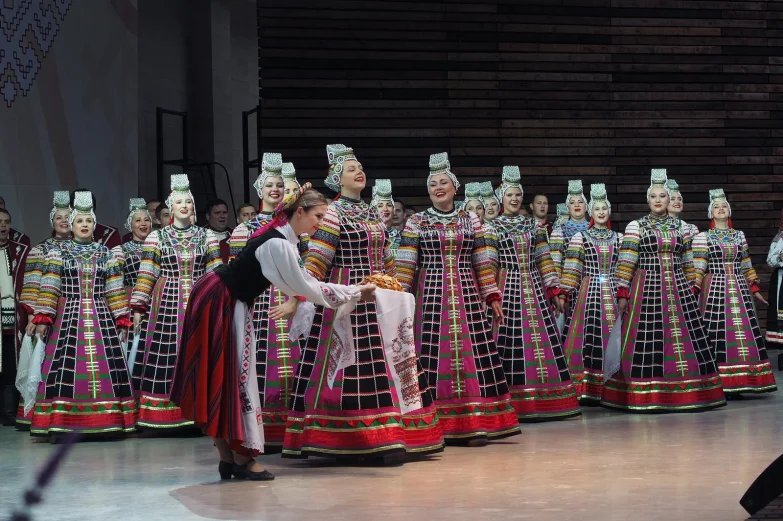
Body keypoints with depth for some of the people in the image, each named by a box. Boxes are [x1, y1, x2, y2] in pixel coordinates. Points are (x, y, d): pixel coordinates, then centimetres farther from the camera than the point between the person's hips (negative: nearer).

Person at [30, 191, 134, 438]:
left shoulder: (106, 254, 11)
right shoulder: (58, 253, 6)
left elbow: (115, 290, 9)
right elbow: (49, 288, -1)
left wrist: (122, 320, 3)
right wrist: (43, 318, -11)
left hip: (101, 319, 2)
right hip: (69, 318, -2)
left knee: (104, 368, -4)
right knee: (67, 368, -10)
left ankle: (105, 420, -2)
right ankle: (62, 421, -9)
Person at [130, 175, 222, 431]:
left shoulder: (206, 237, 10)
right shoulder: (156, 238, 5)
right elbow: (146, 276, 2)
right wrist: (138, 308, -3)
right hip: (167, 305, -1)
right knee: (167, 357, -5)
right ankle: (164, 415, -1)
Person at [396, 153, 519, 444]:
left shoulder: (470, 221, 10)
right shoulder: (416, 222, 5)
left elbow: (483, 262, 10)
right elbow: (405, 264, 1)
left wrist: (492, 295, 5)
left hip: (467, 296, 2)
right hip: (430, 295, -2)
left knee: (470, 352, -2)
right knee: (433, 353, -5)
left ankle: (473, 424, 1)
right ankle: (434, 427, 0)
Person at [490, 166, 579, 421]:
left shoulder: (532, 225, 13)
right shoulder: (493, 227, 2)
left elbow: (544, 259, 12)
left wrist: (554, 290, 7)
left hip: (534, 289, 4)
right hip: (508, 289, -4)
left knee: (541, 341, 2)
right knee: (512, 342, -7)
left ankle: (544, 401, 7)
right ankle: (517, 404, -3)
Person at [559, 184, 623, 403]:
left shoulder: (619, 238, 13)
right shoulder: (580, 238, 4)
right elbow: (571, 270, -2)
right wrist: (565, 293, -10)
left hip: (612, 293, 3)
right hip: (588, 292, -3)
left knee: (611, 336, -3)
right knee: (588, 335, -11)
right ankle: (584, 388, -9)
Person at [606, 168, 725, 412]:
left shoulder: (680, 226, 11)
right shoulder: (636, 226, 1)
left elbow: (688, 262, 15)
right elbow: (626, 263, -4)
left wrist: (692, 290, 12)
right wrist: (623, 293, -9)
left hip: (678, 288, 3)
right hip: (647, 289, -3)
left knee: (683, 338, 1)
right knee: (649, 340, -6)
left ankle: (683, 392, 9)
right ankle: (647, 396, -2)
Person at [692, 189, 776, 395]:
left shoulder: (739, 235, 12)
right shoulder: (703, 237, 0)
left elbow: (746, 266, 16)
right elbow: (698, 269, -5)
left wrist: (755, 289, 13)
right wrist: (693, 292, -15)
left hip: (739, 289, 4)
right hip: (715, 290, -4)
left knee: (743, 333, 1)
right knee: (718, 333, -8)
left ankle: (735, 384, 6)